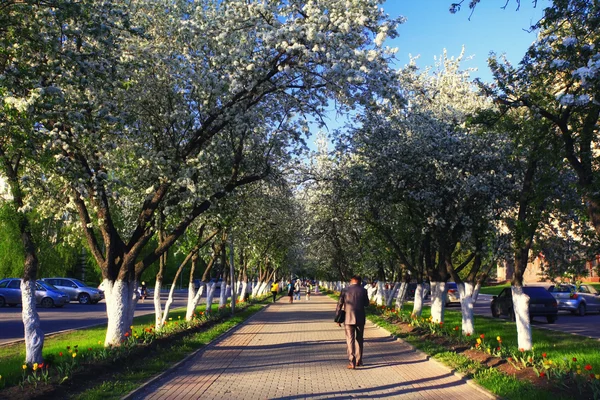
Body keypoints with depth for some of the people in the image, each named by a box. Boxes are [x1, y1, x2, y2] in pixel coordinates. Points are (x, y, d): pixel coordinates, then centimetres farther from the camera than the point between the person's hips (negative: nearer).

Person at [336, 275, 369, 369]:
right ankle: (359, 361, 23)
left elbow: (339, 305, -3)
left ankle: (352, 362, -3)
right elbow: (366, 303, 9)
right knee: (359, 340, 17)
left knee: (350, 340, 3)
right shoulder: (363, 290, -3)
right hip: (360, 319, 2)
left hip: (349, 319, -2)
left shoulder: (345, 290, -5)